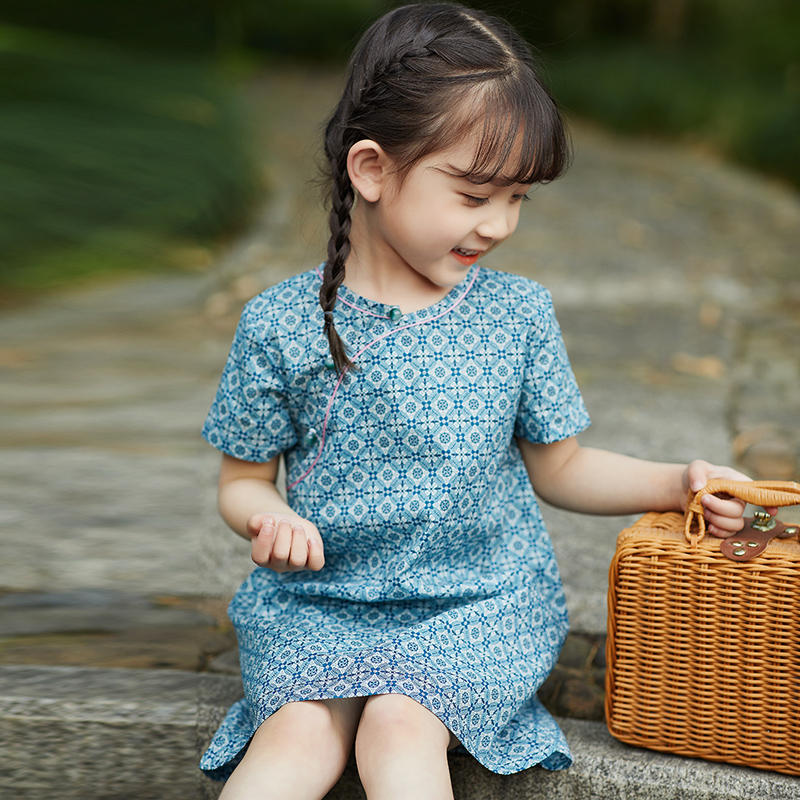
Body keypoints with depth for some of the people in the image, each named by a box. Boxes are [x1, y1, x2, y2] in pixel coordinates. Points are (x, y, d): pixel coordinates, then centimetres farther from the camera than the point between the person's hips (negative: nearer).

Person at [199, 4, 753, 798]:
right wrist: (267, 518, -18)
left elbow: (556, 467, 10)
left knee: (399, 726, -25)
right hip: (317, 603, 0)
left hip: (480, 606, 1)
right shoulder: (280, 327, -5)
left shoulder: (517, 313, 1)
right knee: (296, 733, -25)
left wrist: (679, 482, -2)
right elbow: (242, 479, 5)